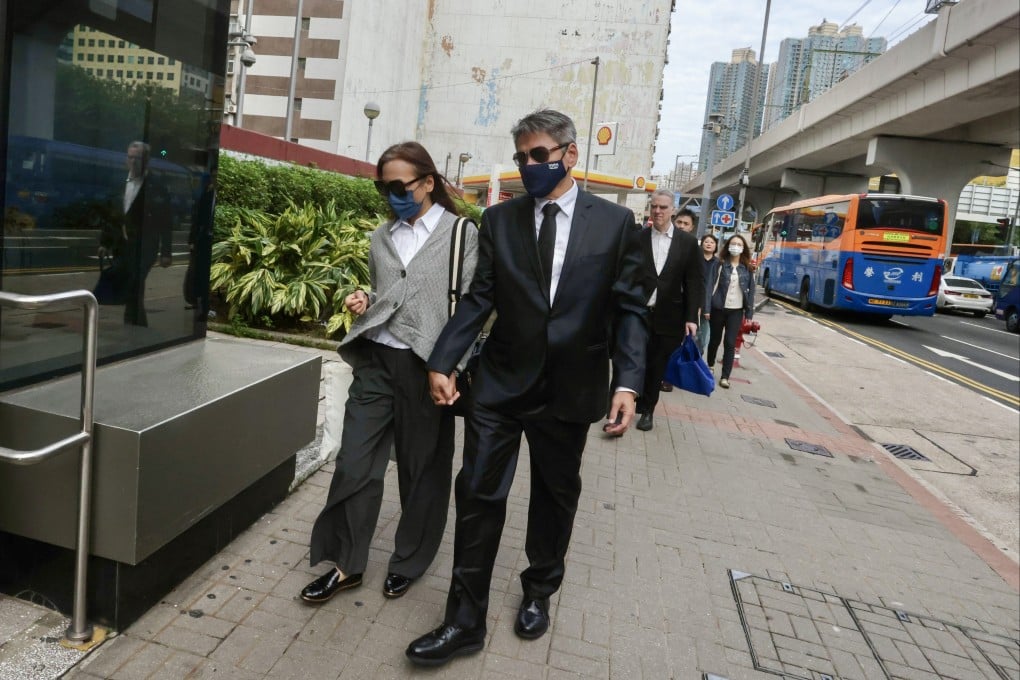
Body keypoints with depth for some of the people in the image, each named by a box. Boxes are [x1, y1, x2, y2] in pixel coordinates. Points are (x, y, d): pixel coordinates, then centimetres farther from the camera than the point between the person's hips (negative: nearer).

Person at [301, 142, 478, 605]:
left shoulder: (462, 234, -2)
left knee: (422, 469, 10)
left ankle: (409, 562, 30)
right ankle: (347, 563, 23)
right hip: (375, 361, 4)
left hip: (425, 366, -4)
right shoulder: (382, 237, 12)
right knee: (354, 463, 5)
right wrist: (364, 303, 1)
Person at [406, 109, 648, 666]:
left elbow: (629, 309, -2)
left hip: (570, 388, 0)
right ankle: (464, 621, 16)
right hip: (501, 382, 1)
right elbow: (478, 299, 1)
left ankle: (538, 594, 40)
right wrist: (442, 362, -9)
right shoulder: (499, 219, 3)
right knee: (478, 494, 1)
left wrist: (627, 382, -11)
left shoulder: (615, 222, -1)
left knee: (555, 496, 16)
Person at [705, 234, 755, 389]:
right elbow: (710, 285, -6)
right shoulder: (719, 264, -2)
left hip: (736, 310, 1)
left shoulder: (747, 267, 4)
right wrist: (707, 308, -13)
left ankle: (725, 376, 2)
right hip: (718, 308, -1)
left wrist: (749, 314, 0)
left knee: (730, 343, -3)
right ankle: (710, 366, 36)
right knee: (715, 340, 13)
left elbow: (751, 290, 5)